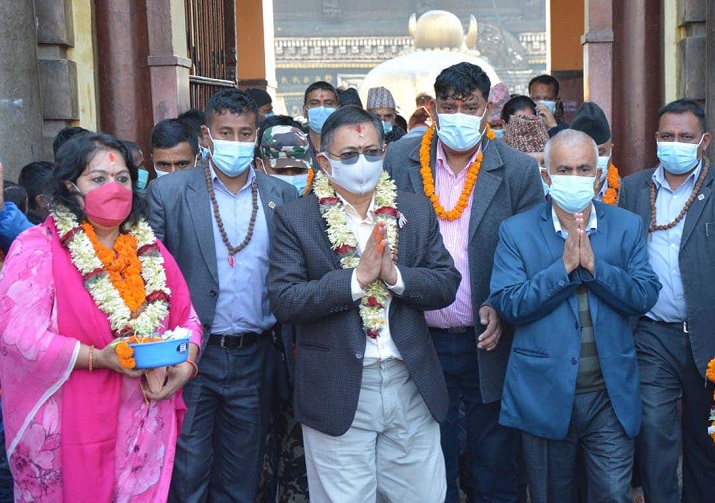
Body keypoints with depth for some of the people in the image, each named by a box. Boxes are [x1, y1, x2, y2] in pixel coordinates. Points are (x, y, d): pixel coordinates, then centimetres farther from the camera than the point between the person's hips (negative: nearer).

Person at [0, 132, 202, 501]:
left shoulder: (150, 249, 9)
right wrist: (99, 358, -23)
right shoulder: (37, 249, -8)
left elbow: (186, 319, 11)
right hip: (70, 429, -4)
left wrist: (185, 366, -8)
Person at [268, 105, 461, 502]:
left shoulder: (416, 212, 6)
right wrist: (356, 279, -21)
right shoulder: (295, 220, -4)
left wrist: (395, 275, -16)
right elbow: (284, 301, -13)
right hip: (337, 392, -3)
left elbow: (446, 284, 2)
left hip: (411, 384, 3)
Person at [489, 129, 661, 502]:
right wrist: (564, 267, -19)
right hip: (544, 397, -1)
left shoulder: (626, 226, 4)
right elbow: (507, 304, -11)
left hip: (611, 396, 1)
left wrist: (594, 264, -19)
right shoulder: (516, 231, -2)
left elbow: (646, 296, -6)